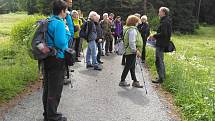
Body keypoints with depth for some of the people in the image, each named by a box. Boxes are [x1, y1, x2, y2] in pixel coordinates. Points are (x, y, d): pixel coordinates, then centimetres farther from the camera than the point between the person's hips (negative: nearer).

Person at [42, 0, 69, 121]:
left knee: (48, 87, 18)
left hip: (48, 58, 10)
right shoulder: (59, 23, -18)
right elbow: (61, 43, -25)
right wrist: (67, 32, -10)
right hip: (57, 60, -9)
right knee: (55, 90, 2)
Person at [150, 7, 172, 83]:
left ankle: (161, 78, -2)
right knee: (160, 60, 20)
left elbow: (163, 34, -26)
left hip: (161, 44, -11)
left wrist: (154, 36, -14)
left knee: (158, 61, -6)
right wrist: (156, 36, 10)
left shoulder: (164, 22, -18)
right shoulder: (166, 21, 14)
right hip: (163, 43, 11)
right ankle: (163, 75, 31)